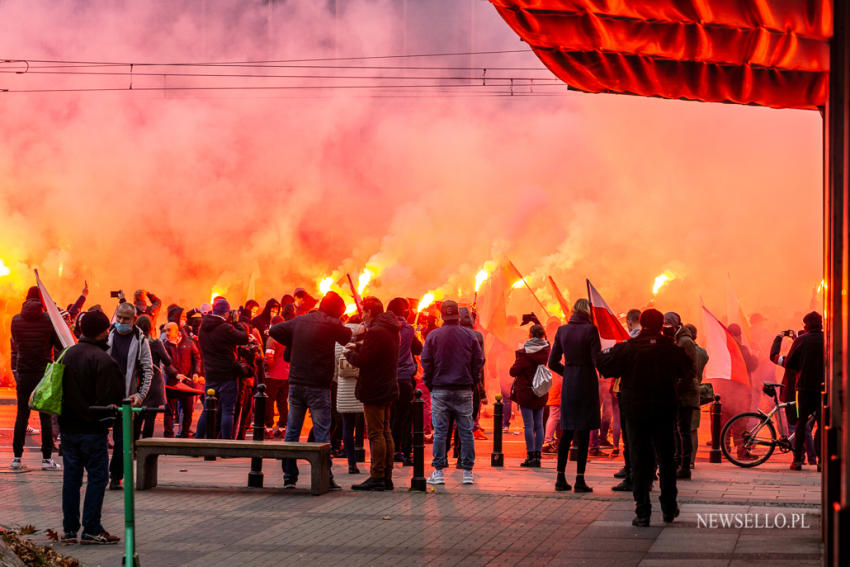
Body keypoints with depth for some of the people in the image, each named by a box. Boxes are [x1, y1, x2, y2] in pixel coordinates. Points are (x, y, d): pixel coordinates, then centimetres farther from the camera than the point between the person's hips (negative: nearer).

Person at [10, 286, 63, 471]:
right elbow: (60, 346, -5)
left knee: (22, 415, 8)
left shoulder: (16, 320, 1)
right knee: (46, 415, 3)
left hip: (23, 374, 2)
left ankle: (17, 457, 6)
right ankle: (47, 458, 2)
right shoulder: (49, 320, -8)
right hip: (44, 373, -2)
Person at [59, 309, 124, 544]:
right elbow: (111, 397, -16)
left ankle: (69, 529, 13)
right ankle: (91, 529, -1)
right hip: (92, 428, -6)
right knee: (97, 476, 1)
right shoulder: (103, 360, -15)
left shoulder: (67, 355, 6)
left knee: (71, 476, 11)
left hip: (68, 427, 7)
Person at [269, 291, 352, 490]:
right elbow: (352, 339, -3)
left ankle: (289, 476, 12)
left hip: (296, 384, 5)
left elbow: (274, 331, 12)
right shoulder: (330, 324, -7)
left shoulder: (299, 321, 9)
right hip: (318, 386, -5)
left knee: (292, 430, 11)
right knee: (322, 433, -2)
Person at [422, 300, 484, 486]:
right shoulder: (469, 336, 1)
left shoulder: (433, 336, -2)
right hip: (464, 390, 1)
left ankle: (438, 472, 0)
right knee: (466, 431, 5)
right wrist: (471, 382, 12)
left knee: (440, 431, 2)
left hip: (440, 390, -1)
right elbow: (479, 361, 2)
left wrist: (430, 384, 8)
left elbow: (426, 362, -2)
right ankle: (467, 472, 5)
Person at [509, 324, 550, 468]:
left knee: (529, 425, -4)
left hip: (525, 391, -5)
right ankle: (537, 456, 9)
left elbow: (513, 371, -12)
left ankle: (531, 457, -5)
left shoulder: (525, 353, -14)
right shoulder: (545, 351, 1)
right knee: (539, 425, 9)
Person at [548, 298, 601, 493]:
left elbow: (553, 362, 7)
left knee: (567, 433, 11)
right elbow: (597, 360, -12)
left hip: (568, 383, 5)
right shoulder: (590, 329, -10)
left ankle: (560, 478, 10)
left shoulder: (562, 330, 5)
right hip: (586, 383, -5)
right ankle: (580, 480, -2)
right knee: (583, 433, -1)